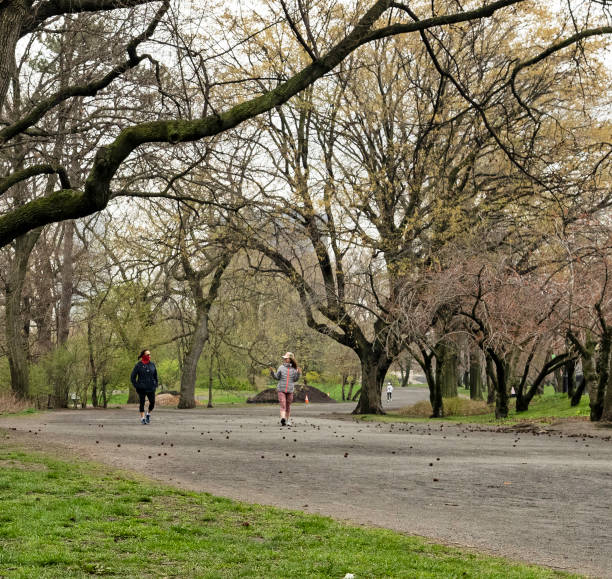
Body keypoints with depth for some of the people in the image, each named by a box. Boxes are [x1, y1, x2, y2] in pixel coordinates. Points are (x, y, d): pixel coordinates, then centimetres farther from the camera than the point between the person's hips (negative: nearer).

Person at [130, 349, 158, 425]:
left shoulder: (152, 364, 6)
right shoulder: (139, 365, -5)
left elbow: (155, 375, 18)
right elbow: (132, 376, 0)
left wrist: (155, 384, 8)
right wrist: (136, 385, -6)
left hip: (151, 387, 3)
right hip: (142, 388, -3)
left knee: (152, 402, -1)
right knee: (142, 403, 1)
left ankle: (148, 414, 24)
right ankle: (142, 418, 11)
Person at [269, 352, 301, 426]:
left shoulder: (294, 369, 3)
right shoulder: (281, 367, 1)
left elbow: (295, 379, 4)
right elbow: (277, 377, 5)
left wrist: (298, 373, -11)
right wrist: (272, 372, -9)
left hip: (290, 390, 1)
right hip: (281, 389, -1)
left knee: (288, 406, 11)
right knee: (283, 405, -15)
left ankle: (288, 420, 23)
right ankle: (283, 418, -28)